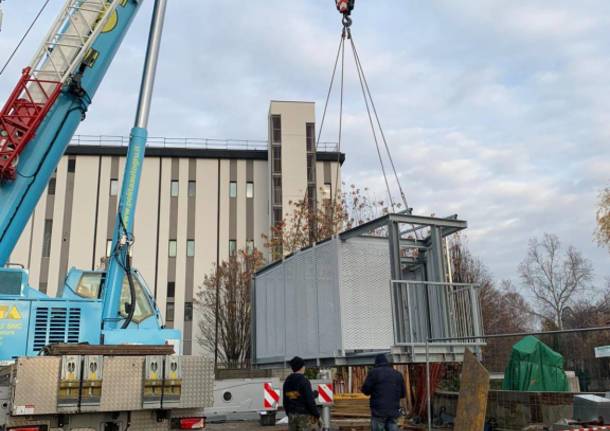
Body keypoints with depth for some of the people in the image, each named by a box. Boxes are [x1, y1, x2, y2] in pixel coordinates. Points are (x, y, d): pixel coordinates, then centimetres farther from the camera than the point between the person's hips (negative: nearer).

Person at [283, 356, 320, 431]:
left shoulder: (287, 382, 8)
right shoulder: (303, 381, -14)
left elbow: (285, 402, 13)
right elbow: (310, 400, -16)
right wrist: (317, 415, -6)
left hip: (292, 416, 7)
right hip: (305, 416, -7)